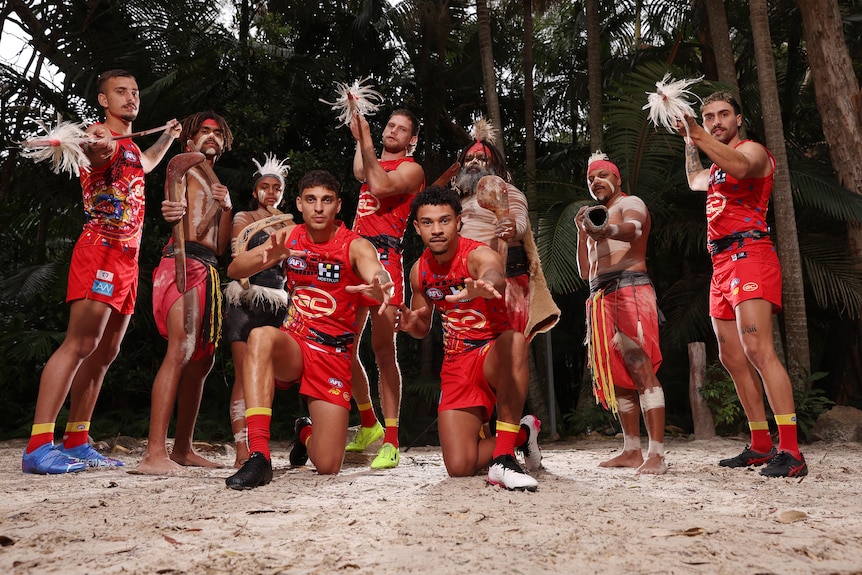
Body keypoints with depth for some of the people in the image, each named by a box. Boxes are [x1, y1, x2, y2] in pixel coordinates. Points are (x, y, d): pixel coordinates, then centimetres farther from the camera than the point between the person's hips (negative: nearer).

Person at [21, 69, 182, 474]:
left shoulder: (131, 146, 24)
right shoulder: (101, 136, -3)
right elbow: (94, 152, -29)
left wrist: (167, 137, 47)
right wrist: (96, 147, -50)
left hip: (127, 258, 9)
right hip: (100, 249, -9)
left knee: (105, 352, 7)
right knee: (81, 343, -18)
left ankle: (75, 443, 12)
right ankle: (38, 447, -18)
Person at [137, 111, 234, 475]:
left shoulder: (216, 185, 29)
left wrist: (226, 207, 4)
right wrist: (172, 210, -36)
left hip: (209, 271, 9)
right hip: (185, 263, -8)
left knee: (203, 360, 8)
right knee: (181, 351, -21)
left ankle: (182, 448, 16)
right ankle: (154, 454, -25)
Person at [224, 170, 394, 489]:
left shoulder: (355, 246, -9)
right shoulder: (290, 237, 1)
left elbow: (378, 274, -30)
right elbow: (234, 270, -7)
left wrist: (380, 288, -55)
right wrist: (267, 255, -29)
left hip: (333, 356, -1)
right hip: (292, 346, 2)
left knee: (328, 467, -7)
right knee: (261, 336, -37)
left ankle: (306, 432, 32)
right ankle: (259, 457, -33)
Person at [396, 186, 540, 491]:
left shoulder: (478, 255, -17)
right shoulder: (419, 271, 2)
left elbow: (495, 276, -44)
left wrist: (484, 285, -69)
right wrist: (411, 324, -8)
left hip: (494, 355, -4)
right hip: (456, 364, 4)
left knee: (514, 339, -42)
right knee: (459, 467, -10)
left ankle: (504, 456, -31)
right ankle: (519, 435, 22)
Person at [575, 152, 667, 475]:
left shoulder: (630, 204, 5)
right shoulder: (596, 217, 28)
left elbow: (634, 228, -22)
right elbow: (585, 271, 23)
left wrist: (607, 230, -44)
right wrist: (582, 231, 14)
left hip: (629, 289, -8)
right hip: (600, 298, 8)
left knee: (640, 368, -17)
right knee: (616, 375, 5)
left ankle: (657, 454, -21)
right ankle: (631, 450, 10)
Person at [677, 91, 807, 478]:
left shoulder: (752, 149, 0)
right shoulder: (717, 166, 25)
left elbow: (741, 166, -26)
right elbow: (696, 182, 47)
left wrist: (698, 135, -36)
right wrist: (689, 141, 43)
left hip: (749, 253, -9)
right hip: (722, 263, 9)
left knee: (757, 349, -22)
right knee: (732, 358, 7)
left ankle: (790, 451, -23)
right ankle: (761, 446, 14)